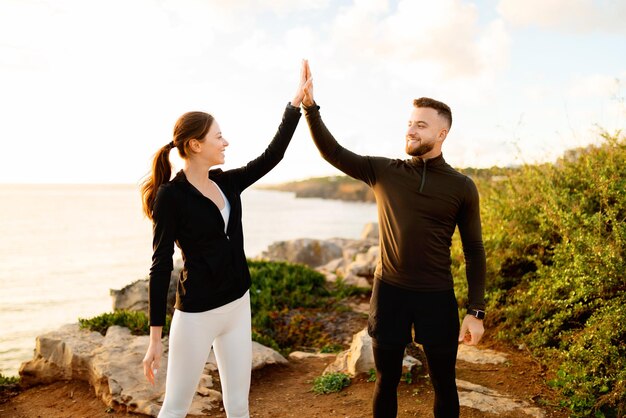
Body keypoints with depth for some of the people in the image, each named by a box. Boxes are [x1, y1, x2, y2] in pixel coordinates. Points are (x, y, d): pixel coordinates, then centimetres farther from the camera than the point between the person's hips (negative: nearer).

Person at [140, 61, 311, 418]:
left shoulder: (227, 183, 4)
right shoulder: (171, 195, -14)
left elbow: (273, 155, 6)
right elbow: (161, 266, -13)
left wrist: (297, 102, 3)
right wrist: (155, 338, -12)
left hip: (238, 305, 6)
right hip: (197, 314, -6)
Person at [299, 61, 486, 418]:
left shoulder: (462, 187, -4)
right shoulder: (384, 172, -1)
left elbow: (474, 250, -1)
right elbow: (334, 152, -3)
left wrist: (476, 311, -4)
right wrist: (310, 106, -14)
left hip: (437, 297, -1)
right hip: (389, 292, 1)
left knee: (444, 385, 13)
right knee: (387, 381, 15)